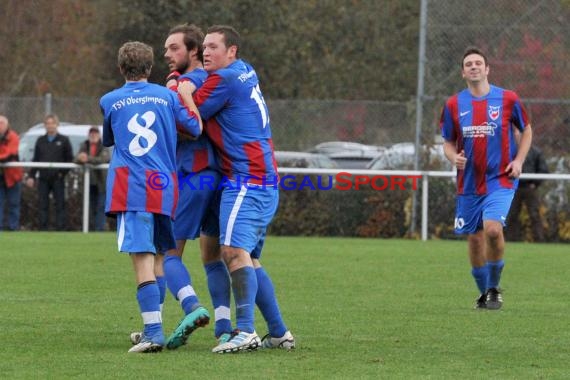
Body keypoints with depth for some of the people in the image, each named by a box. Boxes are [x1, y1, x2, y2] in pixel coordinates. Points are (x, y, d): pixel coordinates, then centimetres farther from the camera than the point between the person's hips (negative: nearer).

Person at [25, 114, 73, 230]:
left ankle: (60, 228, -2)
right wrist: (31, 176, 5)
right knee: (42, 204, 1)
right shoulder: (40, 141, 13)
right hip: (43, 179, 3)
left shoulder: (64, 140, 4)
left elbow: (69, 159, 1)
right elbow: (35, 160, 14)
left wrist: (63, 173, -10)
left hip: (57, 178, -3)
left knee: (60, 205, -3)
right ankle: (43, 229, 4)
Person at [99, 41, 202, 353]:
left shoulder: (109, 101, 9)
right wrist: (187, 93, 20)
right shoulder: (167, 95, 9)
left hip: (130, 189, -2)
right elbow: (195, 128, 7)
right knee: (162, 256, 16)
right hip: (164, 187, 3)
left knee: (142, 259, -11)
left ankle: (153, 332, -21)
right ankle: (153, 325, 21)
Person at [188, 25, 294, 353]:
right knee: (250, 260, 13)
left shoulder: (224, 79, -11)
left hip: (246, 180, -10)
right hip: (266, 182, 10)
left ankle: (246, 332, -31)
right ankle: (279, 333, 14)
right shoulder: (246, 73, 17)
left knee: (235, 251, -20)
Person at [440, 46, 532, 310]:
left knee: (493, 229, -23)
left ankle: (494, 288, -5)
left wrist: (518, 160, -3)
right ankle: (484, 293, 26)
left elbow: (526, 130, 11)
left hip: (500, 179, -3)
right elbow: (448, 142, 12)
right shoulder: (453, 105, 3)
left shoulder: (507, 99, -2)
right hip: (469, 183, 3)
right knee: (474, 239, 7)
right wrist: (454, 157, -11)